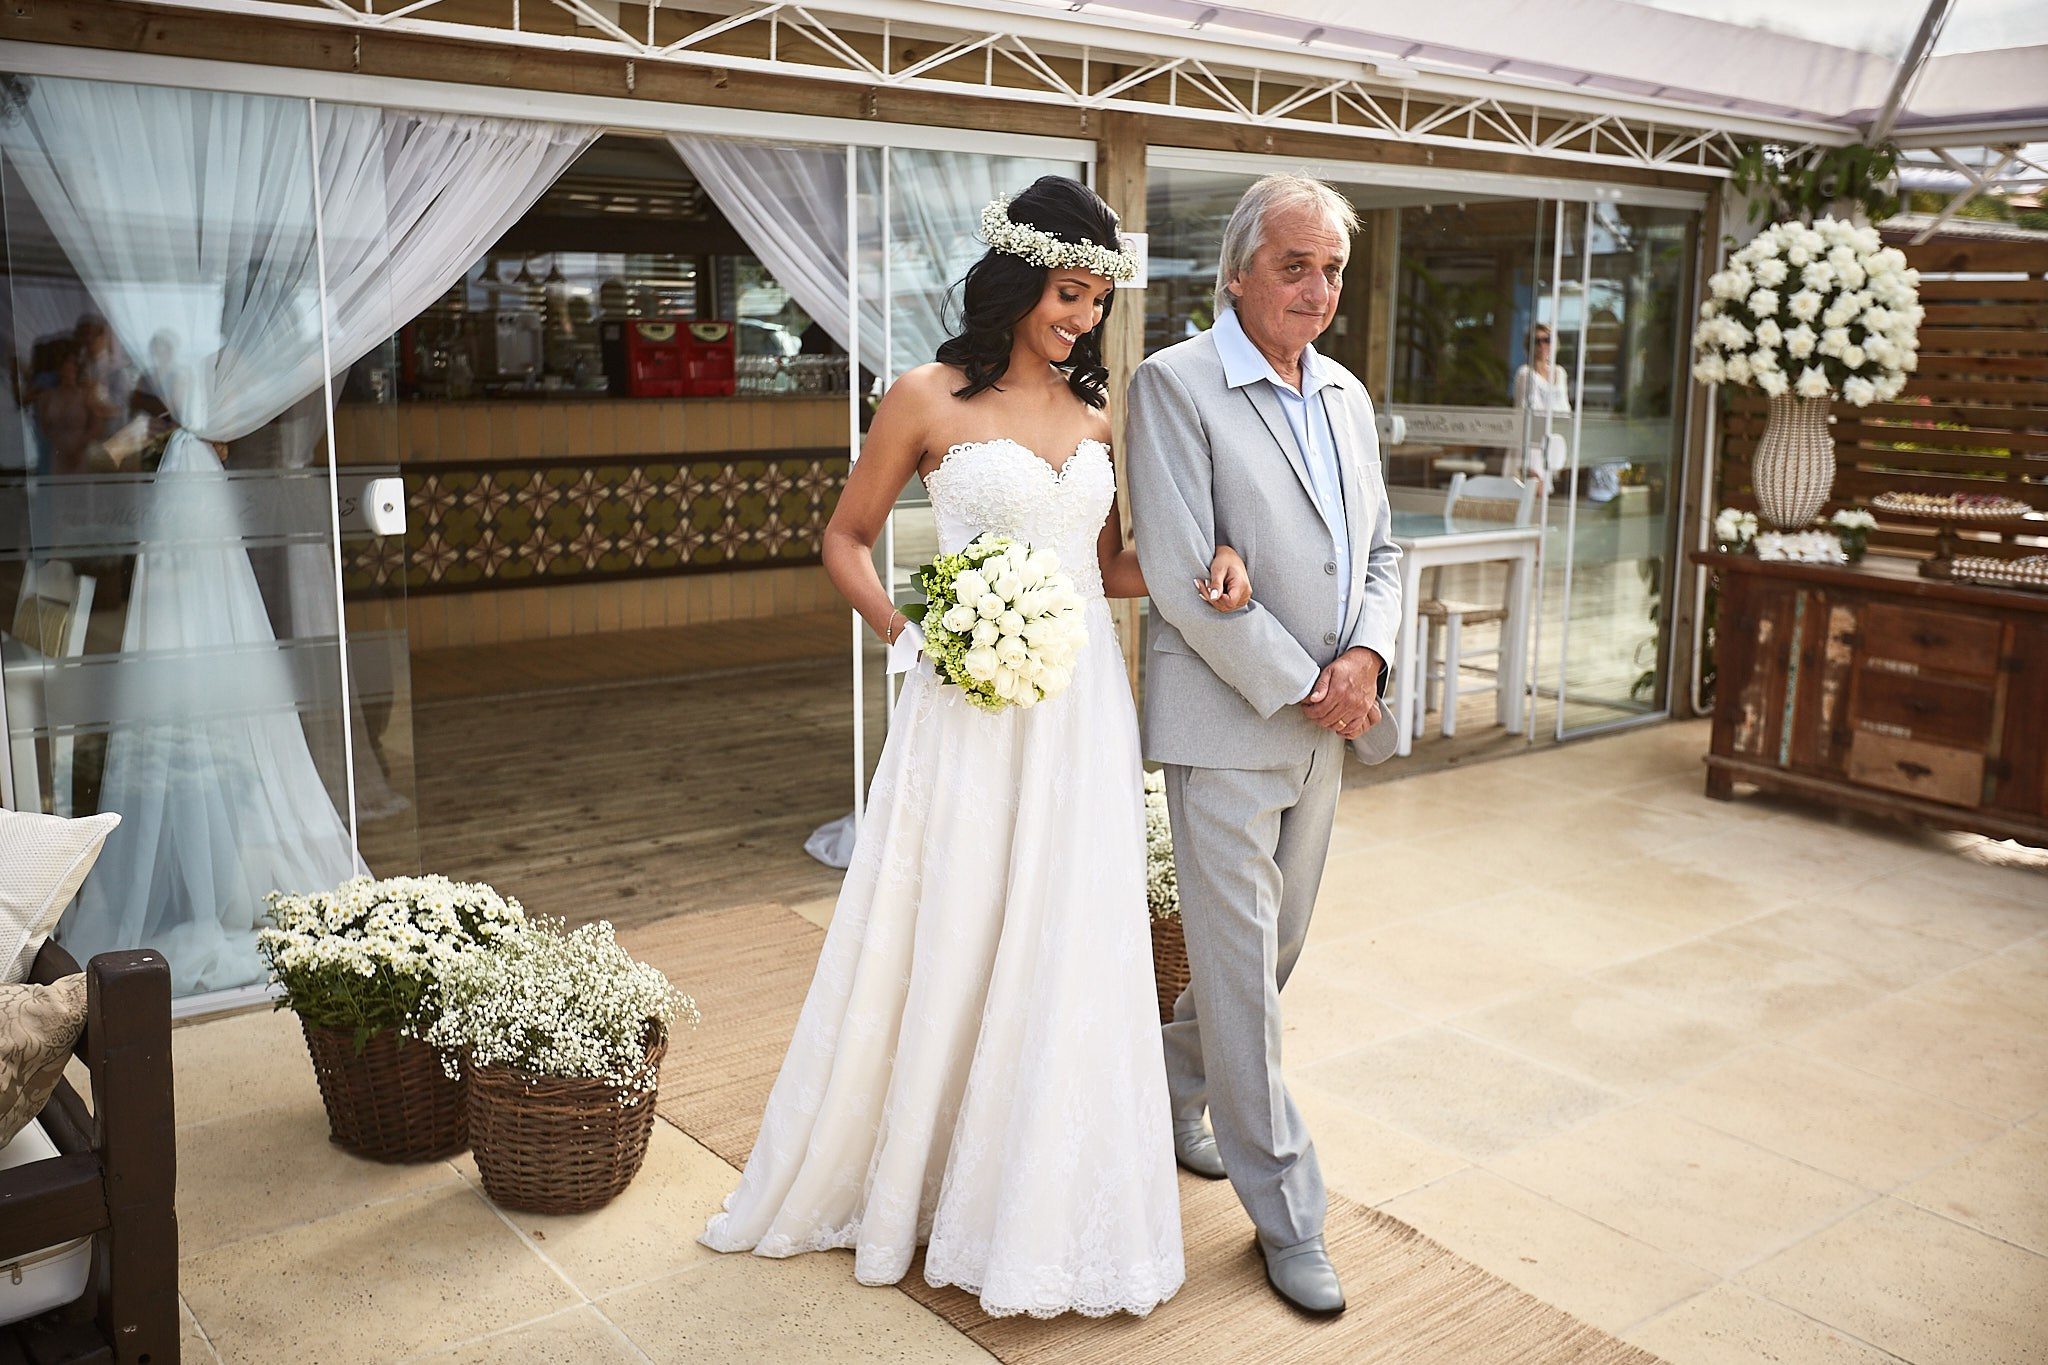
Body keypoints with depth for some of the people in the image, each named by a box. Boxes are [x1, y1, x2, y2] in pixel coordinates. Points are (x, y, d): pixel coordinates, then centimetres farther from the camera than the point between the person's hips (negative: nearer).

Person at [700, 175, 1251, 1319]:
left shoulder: (1095, 412, 10)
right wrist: (908, 629, -14)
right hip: (972, 710, -4)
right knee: (944, 946, 7)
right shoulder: (930, 401, -4)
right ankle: (889, 1183, 30)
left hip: (1082, 709, 4)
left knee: (1067, 958, 9)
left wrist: (1198, 570, -3)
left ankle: (1042, 1210, 27)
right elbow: (847, 540, 3)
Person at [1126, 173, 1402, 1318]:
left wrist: (1367, 655, -4)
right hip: (1227, 724, -7)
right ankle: (1288, 1213, 13)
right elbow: (1182, 576, -17)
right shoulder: (1174, 385, -10)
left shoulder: (1348, 394, 13)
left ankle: (1172, 1103, 41)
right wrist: (1300, 687, -14)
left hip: (1326, 724, 7)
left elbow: (1380, 552, 16)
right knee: (1241, 966, 0)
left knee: (1269, 951, 17)